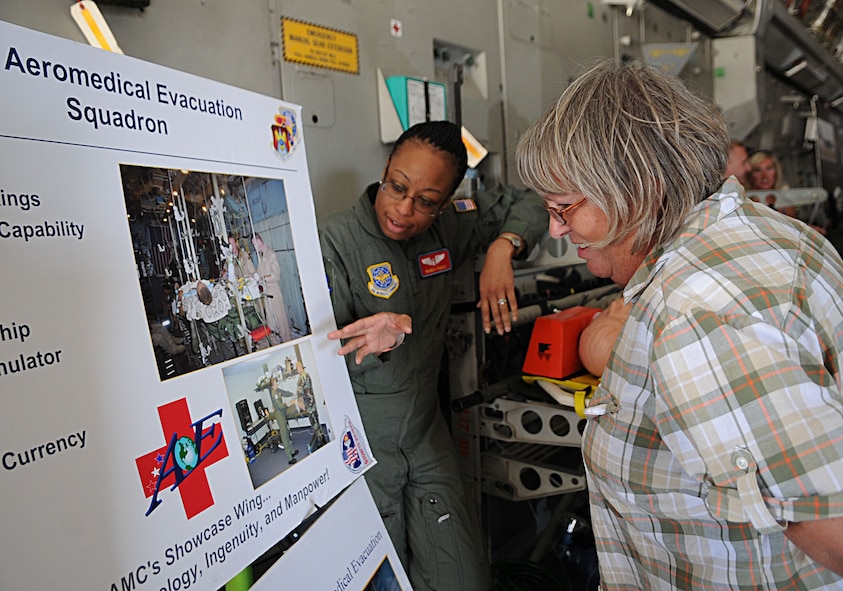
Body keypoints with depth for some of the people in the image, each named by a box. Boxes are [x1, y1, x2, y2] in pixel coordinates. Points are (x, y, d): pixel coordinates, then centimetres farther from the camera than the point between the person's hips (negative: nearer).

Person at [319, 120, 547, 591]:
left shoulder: (444, 229, -1)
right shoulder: (334, 243, -17)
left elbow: (525, 203, 10)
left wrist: (501, 249, -10)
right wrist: (389, 336, -40)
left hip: (427, 437, 5)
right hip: (359, 451, -4)